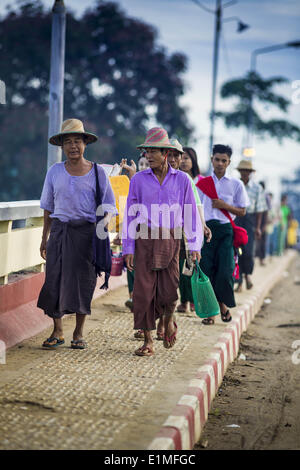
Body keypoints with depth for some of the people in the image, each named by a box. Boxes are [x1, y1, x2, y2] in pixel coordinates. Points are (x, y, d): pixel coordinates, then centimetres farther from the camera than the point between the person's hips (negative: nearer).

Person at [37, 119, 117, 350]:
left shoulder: (97, 173, 2)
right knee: (55, 279, -3)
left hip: (87, 232, -1)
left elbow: (108, 208, 5)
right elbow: (48, 207, 13)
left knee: (83, 281, 1)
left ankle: (79, 333, 14)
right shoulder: (55, 172, 7)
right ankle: (58, 332, 9)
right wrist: (45, 238, 11)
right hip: (60, 230, 2)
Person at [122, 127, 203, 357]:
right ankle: (148, 341, 5)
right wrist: (128, 248, 1)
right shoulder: (139, 179, 5)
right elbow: (131, 215, 6)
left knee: (169, 290, -5)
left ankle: (169, 319, 30)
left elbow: (191, 214, 6)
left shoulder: (181, 179, 4)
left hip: (170, 239, -1)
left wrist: (194, 246, 0)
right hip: (145, 240, 1)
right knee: (144, 289, -4)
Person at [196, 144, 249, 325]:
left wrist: (225, 206, -8)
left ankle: (223, 303, 18)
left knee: (226, 270, -7)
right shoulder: (202, 181, 11)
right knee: (206, 268, -1)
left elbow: (242, 211, 7)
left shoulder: (236, 184, 7)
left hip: (226, 230, -1)